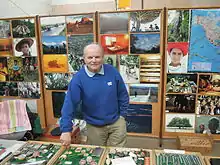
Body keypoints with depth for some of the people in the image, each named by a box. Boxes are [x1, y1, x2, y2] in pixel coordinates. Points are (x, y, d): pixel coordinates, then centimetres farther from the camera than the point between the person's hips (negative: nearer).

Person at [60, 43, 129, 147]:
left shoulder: (112, 72, -10)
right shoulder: (78, 78, -16)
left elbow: (123, 95, 1)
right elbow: (69, 104, -18)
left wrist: (122, 115, 1)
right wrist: (66, 130, -22)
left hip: (116, 123, 1)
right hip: (94, 126, -1)